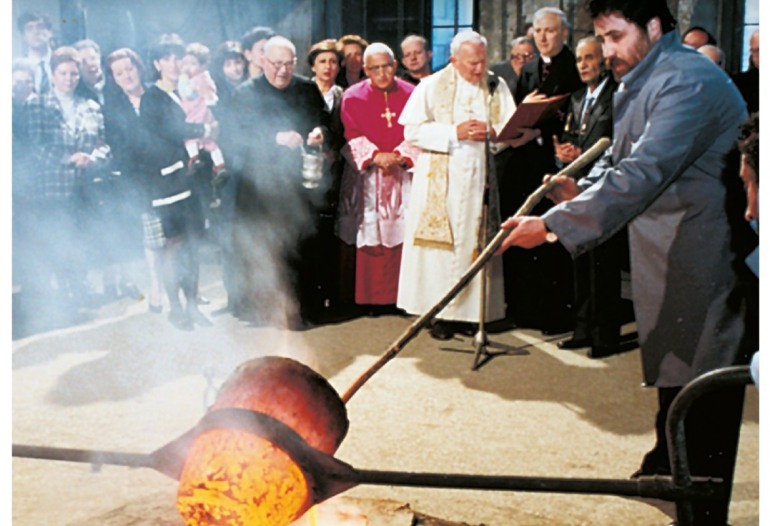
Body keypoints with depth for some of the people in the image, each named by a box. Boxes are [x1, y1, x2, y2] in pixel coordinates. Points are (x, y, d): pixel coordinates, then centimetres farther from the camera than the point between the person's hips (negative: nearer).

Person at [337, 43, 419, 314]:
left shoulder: (411, 94, 6)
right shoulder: (353, 97, 3)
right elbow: (351, 138, -4)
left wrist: (401, 157, -16)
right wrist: (375, 156, -18)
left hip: (403, 177, 1)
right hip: (367, 178, -1)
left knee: (401, 236, 0)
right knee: (370, 239, -1)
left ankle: (400, 294, 8)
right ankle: (370, 297, 6)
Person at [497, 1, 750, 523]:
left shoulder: (688, 82, -23)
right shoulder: (646, 80, 11)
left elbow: (642, 173, -32)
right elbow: (620, 156, 16)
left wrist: (554, 224, -33)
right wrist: (582, 188, -6)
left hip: (705, 254, -10)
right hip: (668, 251, 10)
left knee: (703, 388, -3)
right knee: (670, 367, 22)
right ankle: (667, 465, 40)